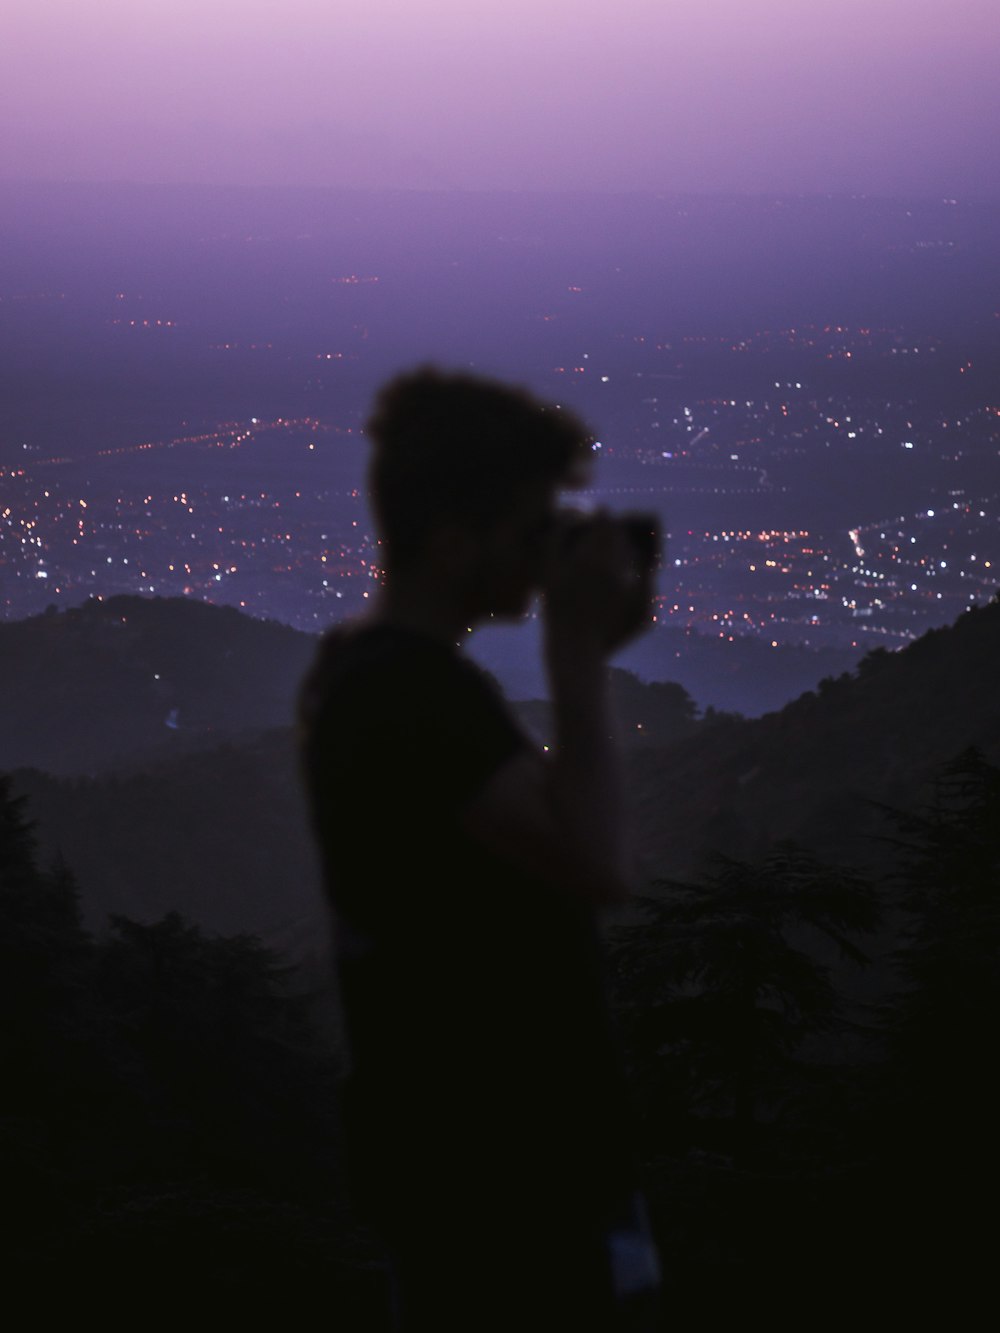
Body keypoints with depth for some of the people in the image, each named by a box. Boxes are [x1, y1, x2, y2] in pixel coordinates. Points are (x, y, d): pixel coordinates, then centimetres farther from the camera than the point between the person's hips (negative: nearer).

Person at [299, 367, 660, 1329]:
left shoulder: (368, 670, 10)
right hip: (496, 1159, -10)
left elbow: (536, 835, 19)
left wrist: (584, 655, 7)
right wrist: (577, 652, -23)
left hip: (463, 1142, 10)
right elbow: (595, 864, -32)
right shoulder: (419, 689, -22)